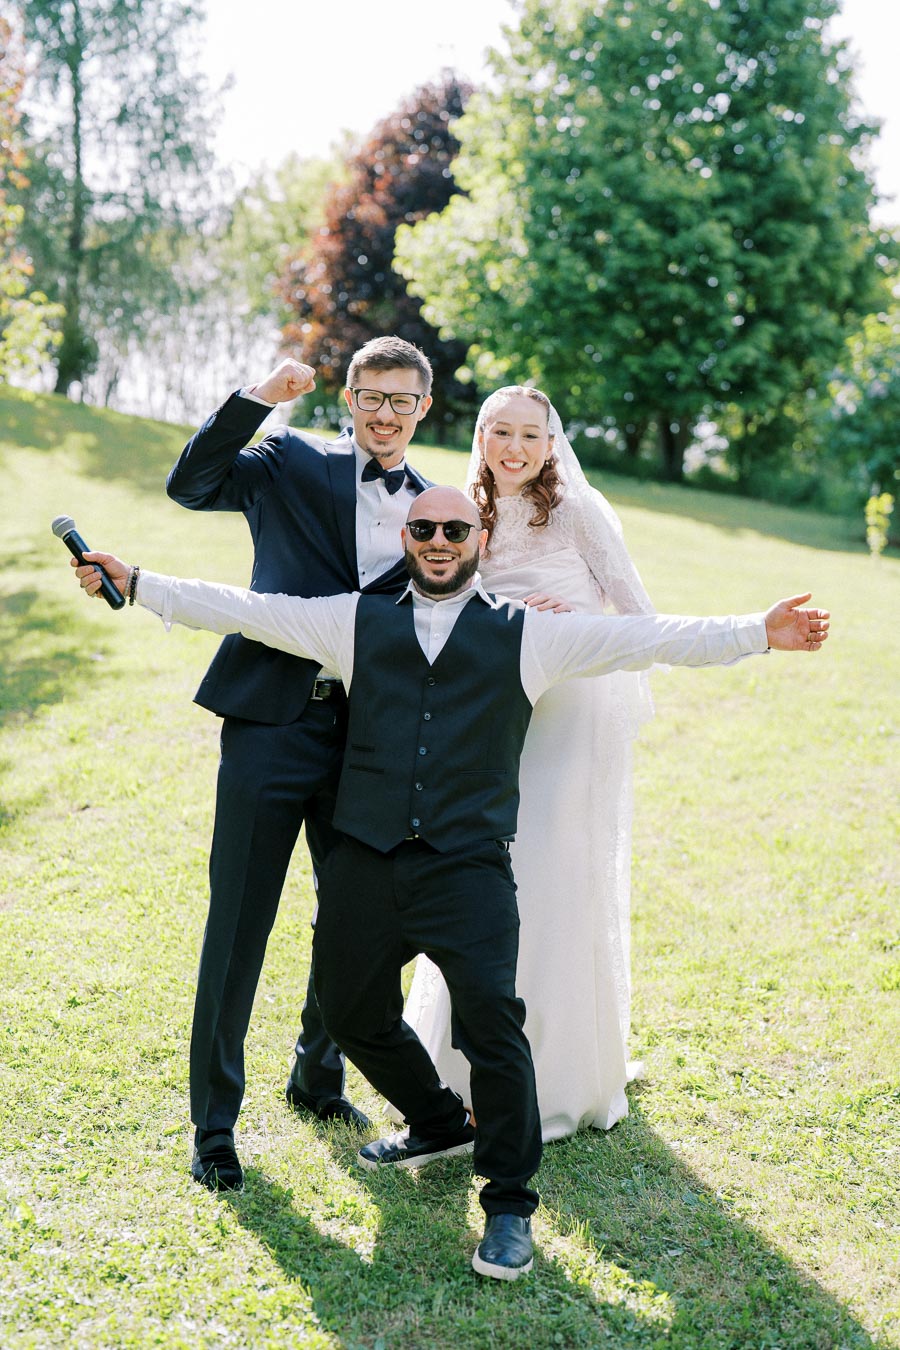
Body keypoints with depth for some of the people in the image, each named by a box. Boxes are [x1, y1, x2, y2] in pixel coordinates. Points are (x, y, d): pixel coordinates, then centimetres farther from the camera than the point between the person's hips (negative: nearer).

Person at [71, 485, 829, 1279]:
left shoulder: (527, 634, 6)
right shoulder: (357, 621, 12)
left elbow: (648, 639, 2)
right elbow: (246, 611, 13)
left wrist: (759, 633, -5)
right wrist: (135, 583, 11)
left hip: (468, 866, -3)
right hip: (364, 864, 4)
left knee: (490, 1019, -17)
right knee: (353, 1013, 14)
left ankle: (510, 1205, 3)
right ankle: (439, 1125, 42)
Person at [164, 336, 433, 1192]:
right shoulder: (290, 463, 4)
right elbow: (189, 485, -10)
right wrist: (259, 397, -17)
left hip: (367, 741, 4)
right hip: (271, 726, -4)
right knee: (237, 927, 2)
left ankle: (317, 1075, 38)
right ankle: (214, 1122, 16)